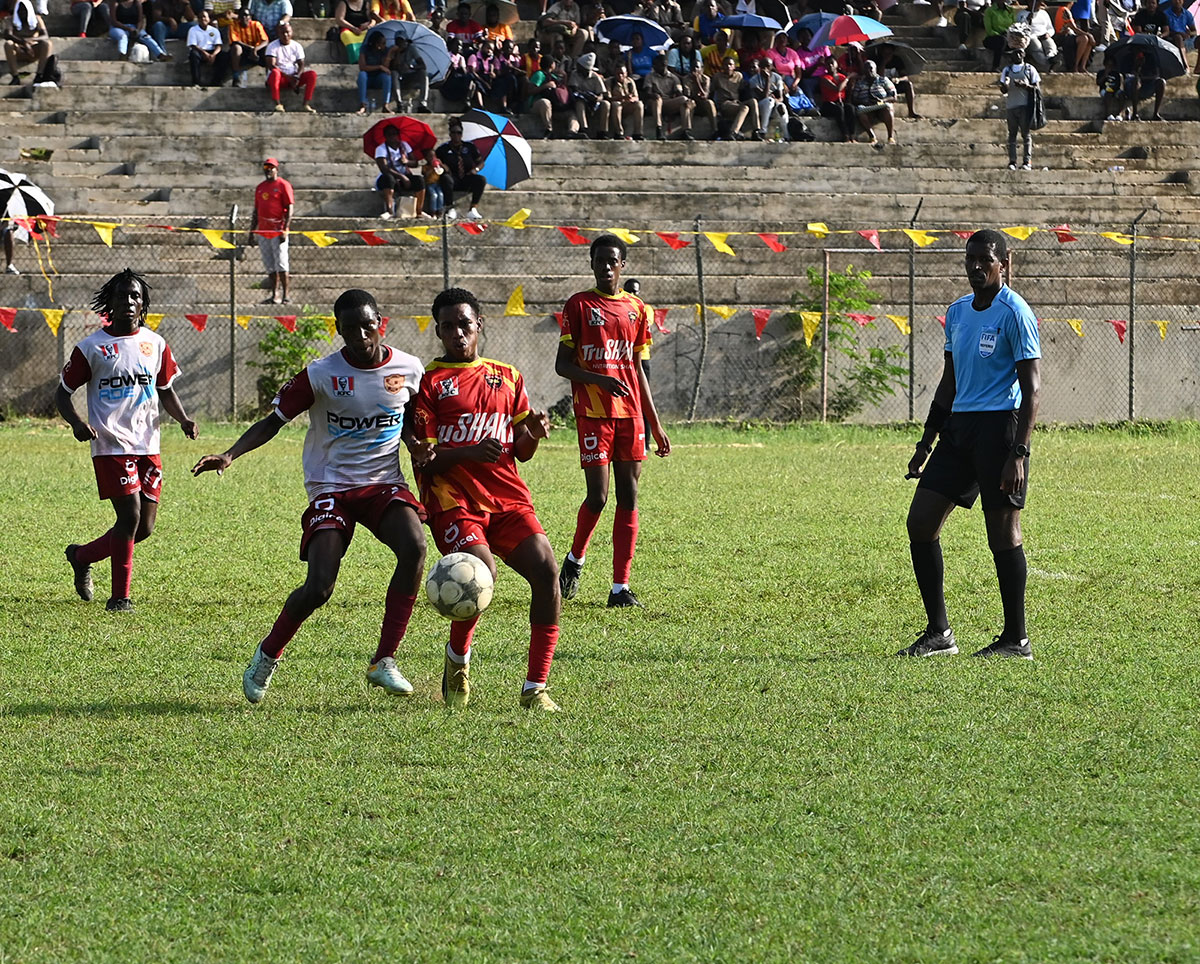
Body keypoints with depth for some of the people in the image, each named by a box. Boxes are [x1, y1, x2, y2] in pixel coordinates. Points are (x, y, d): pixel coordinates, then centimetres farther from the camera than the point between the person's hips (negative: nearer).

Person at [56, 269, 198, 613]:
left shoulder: (155, 344, 10)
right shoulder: (91, 347, -2)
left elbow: (166, 390, 22)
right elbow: (63, 393, 3)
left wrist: (183, 419, 2)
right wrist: (76, 422, -17)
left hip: (147, 446, 5)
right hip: (111, 446, -5)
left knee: (144, 527, 3)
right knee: (130, 515, -16)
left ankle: (82, 556, 28)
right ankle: (119, 596, -3)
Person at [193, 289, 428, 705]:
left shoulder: (408, 370, 0)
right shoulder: (321, 374, -8)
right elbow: (274, 421, -1)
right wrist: (229, 456, -16)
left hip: (385, 483, 2)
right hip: (331, 487, -2)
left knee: (414, 547, -28)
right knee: (319, 587, -17)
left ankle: (384, 662, -18)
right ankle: (267, 655, 13)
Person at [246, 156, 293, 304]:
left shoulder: (283, 185, -3)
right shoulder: (260, 187, 18)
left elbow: (290, 208, -9)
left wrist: (285, 229, -17)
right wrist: (251, 231, 17)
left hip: (277, 231, -7)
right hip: (263, 231, 7)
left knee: (280, 263, -9)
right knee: (269, 265, 7)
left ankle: (285, 296, -9)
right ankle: (274, 295, 11)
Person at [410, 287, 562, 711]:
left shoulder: (507, 378, 19)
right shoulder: (430, 382, 3)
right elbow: (424, 459, -5)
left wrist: (534, 435, -2)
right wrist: (471, 453, -21)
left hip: (508, 496, 5)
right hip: (454, 500, -5)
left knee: (545, 569, -17)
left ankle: (535, 688, -11)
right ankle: (457, 660, 1)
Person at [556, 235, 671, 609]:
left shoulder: (635, 308, 13)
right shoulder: (580, 305, 0)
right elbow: (562, 364, -3)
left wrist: (655, 423, 17)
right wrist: (601, 380, -21)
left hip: (630, 413, 4)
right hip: (592, 413, -4)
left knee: (628, 497, 0)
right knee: (598, 496, -10)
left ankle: (621, 587, 1)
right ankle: (575, 558, 19)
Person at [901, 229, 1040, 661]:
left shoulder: (1014, 313, -9)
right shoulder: (958, 311, 15)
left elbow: (1031, 387, -12)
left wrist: (1018, 454, -19)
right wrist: (926, 443, 21)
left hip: (999, 426, -8)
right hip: (959, 424, 8)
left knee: (1002, 530, -5)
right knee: (921, 522, 2)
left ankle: (1016, 639, 4)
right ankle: (938, 633, 9)